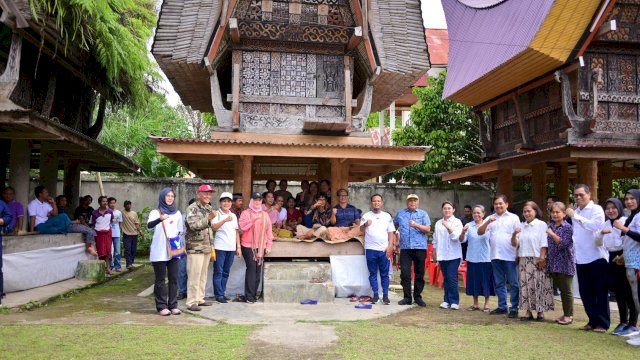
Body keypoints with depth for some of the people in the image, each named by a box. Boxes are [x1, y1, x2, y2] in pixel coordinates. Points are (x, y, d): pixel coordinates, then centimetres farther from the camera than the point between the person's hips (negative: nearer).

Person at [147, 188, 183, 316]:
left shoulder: (177, 213, 11)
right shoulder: (155, 212, -2)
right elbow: (149, 225, -23)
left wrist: (176, 238, 0)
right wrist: (160, 219, -41)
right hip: (159, 251, -4)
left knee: (173, 279, 4)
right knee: (160, 280, 1)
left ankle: (173, 305, 11)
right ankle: (162, 306, 7)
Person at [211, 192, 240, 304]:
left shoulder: (234, 216, 16)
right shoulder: (217, 214, -1)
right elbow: (214, 227, -17)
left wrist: (238, 247, 12)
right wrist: (225, 220, -31)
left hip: (231, 248, 5)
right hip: (220, 247, -5)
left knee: (226, 272, 10)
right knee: (218, 272, -2)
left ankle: (222, 293, 18)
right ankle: (219, 295, 1)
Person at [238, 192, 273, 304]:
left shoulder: (265, 215, 15)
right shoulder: (246, 213, 3)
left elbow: (269, 231, 15)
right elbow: (242, 226, -12)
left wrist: (268, 246, 10)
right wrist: (254, 219, -20)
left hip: (261, 247, 4)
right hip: (248, 246, -4)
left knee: (258, 270, 4)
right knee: (251, 269, -10)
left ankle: (254, 294, 13)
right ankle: (249, 296, -5)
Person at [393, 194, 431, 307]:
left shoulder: (423, 214, 7)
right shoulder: (400, 213, 13)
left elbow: (428, 229, -3)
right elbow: (394, 227, 22)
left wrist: (416, 225, -17)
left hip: (420, 247, -1)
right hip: (405, 247, 1)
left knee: (419, 274, 5)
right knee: (405, 273, -3)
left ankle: (417, 297, 17)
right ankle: (407, 297, 6)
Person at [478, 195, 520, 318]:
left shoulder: (513, 218, 1)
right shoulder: (490, 218, 12)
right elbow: (480, 232, 3)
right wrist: (488, 222, -12)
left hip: (510, 256, -4)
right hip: (495, 256, 4)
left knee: (513, 283, 0)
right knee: (499, 283, 11)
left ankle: (514, 308, 7)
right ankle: (502, 306, 20)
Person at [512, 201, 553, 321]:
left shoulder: (541, 225, -2)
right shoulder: (521, 226, 13)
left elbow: (544, 244, -7)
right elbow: (514, 244, 10)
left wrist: (542, 258, -13)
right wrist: (514, 234, -7)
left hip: (537, 260, -5)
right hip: (524, 260, 5)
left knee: (538, 286, -2)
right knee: (525, 285, 4)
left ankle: (540, 311, 7)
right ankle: (528, 311, 9)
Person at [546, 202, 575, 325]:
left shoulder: (567, 227, -8)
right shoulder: (550, 226, 9)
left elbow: (564, 243, -18)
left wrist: (552, 234, -24)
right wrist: (546, 259, 12)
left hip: (565, 263, -6)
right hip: (553, 263, 6)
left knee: (566, 290, 1)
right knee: (561, 290, 13)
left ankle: (569, 315, 9)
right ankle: (565, 313, 22)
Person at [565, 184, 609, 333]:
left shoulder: (596, 209, -6)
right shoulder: (576, 212, 13)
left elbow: (595, 225, -24)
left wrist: (575, 216, -23)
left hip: (597, 256, -6)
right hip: (581, 258, 7)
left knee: (600, 292, 2)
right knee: (585, 292, 10)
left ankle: (603, 323, 10)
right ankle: (593, 321, 21)